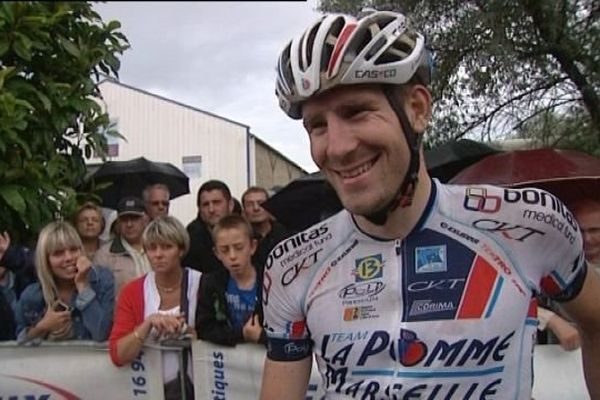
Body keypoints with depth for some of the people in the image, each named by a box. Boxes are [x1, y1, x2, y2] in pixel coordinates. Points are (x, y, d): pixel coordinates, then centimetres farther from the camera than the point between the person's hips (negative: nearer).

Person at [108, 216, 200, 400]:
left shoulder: (202, 285, -4)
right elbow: (117, 355, -5)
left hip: (197, 382, -1)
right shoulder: (132, 291, 1)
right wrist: (148, 323, -17)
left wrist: (185, 329, -16)